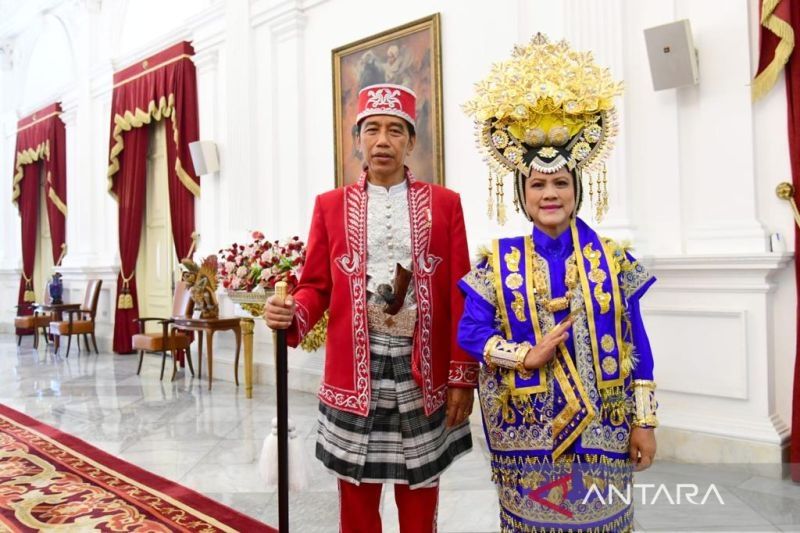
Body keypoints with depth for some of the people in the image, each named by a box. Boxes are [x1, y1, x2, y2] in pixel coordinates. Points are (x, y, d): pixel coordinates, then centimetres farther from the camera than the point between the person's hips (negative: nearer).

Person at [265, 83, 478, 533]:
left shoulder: (444, 203, 2)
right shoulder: (331, 205, 5)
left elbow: (460, 296, -1)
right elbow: (317, 285, 4)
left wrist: (464, 376, -3)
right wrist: (293, 315, -18)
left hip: (423, 372, 0)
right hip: (355, 371, 1)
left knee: (420, 494, 14)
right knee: (357, 493, 14)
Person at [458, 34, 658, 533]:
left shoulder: (613, 258, -3)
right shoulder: (499, 262, -5)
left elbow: (637, 346, 0)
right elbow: (469, 332, -5)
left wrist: (644, 422, 1)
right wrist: (527, 355, -17)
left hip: (600, 427, 1)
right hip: (526, 427, 0)